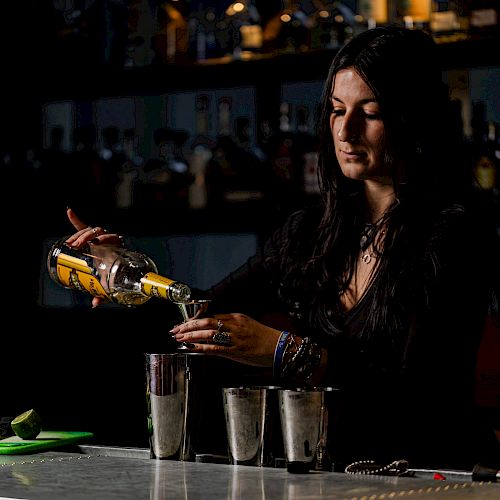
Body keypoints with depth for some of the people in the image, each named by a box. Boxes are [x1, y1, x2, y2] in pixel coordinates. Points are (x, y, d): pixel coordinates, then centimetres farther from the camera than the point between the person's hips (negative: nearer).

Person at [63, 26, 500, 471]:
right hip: (334, 474, 5)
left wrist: (286, 352, -25)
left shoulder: (456, 234, -9)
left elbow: (420, 397, -19)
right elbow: (199, 322, 17)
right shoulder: (309, 231, 10)